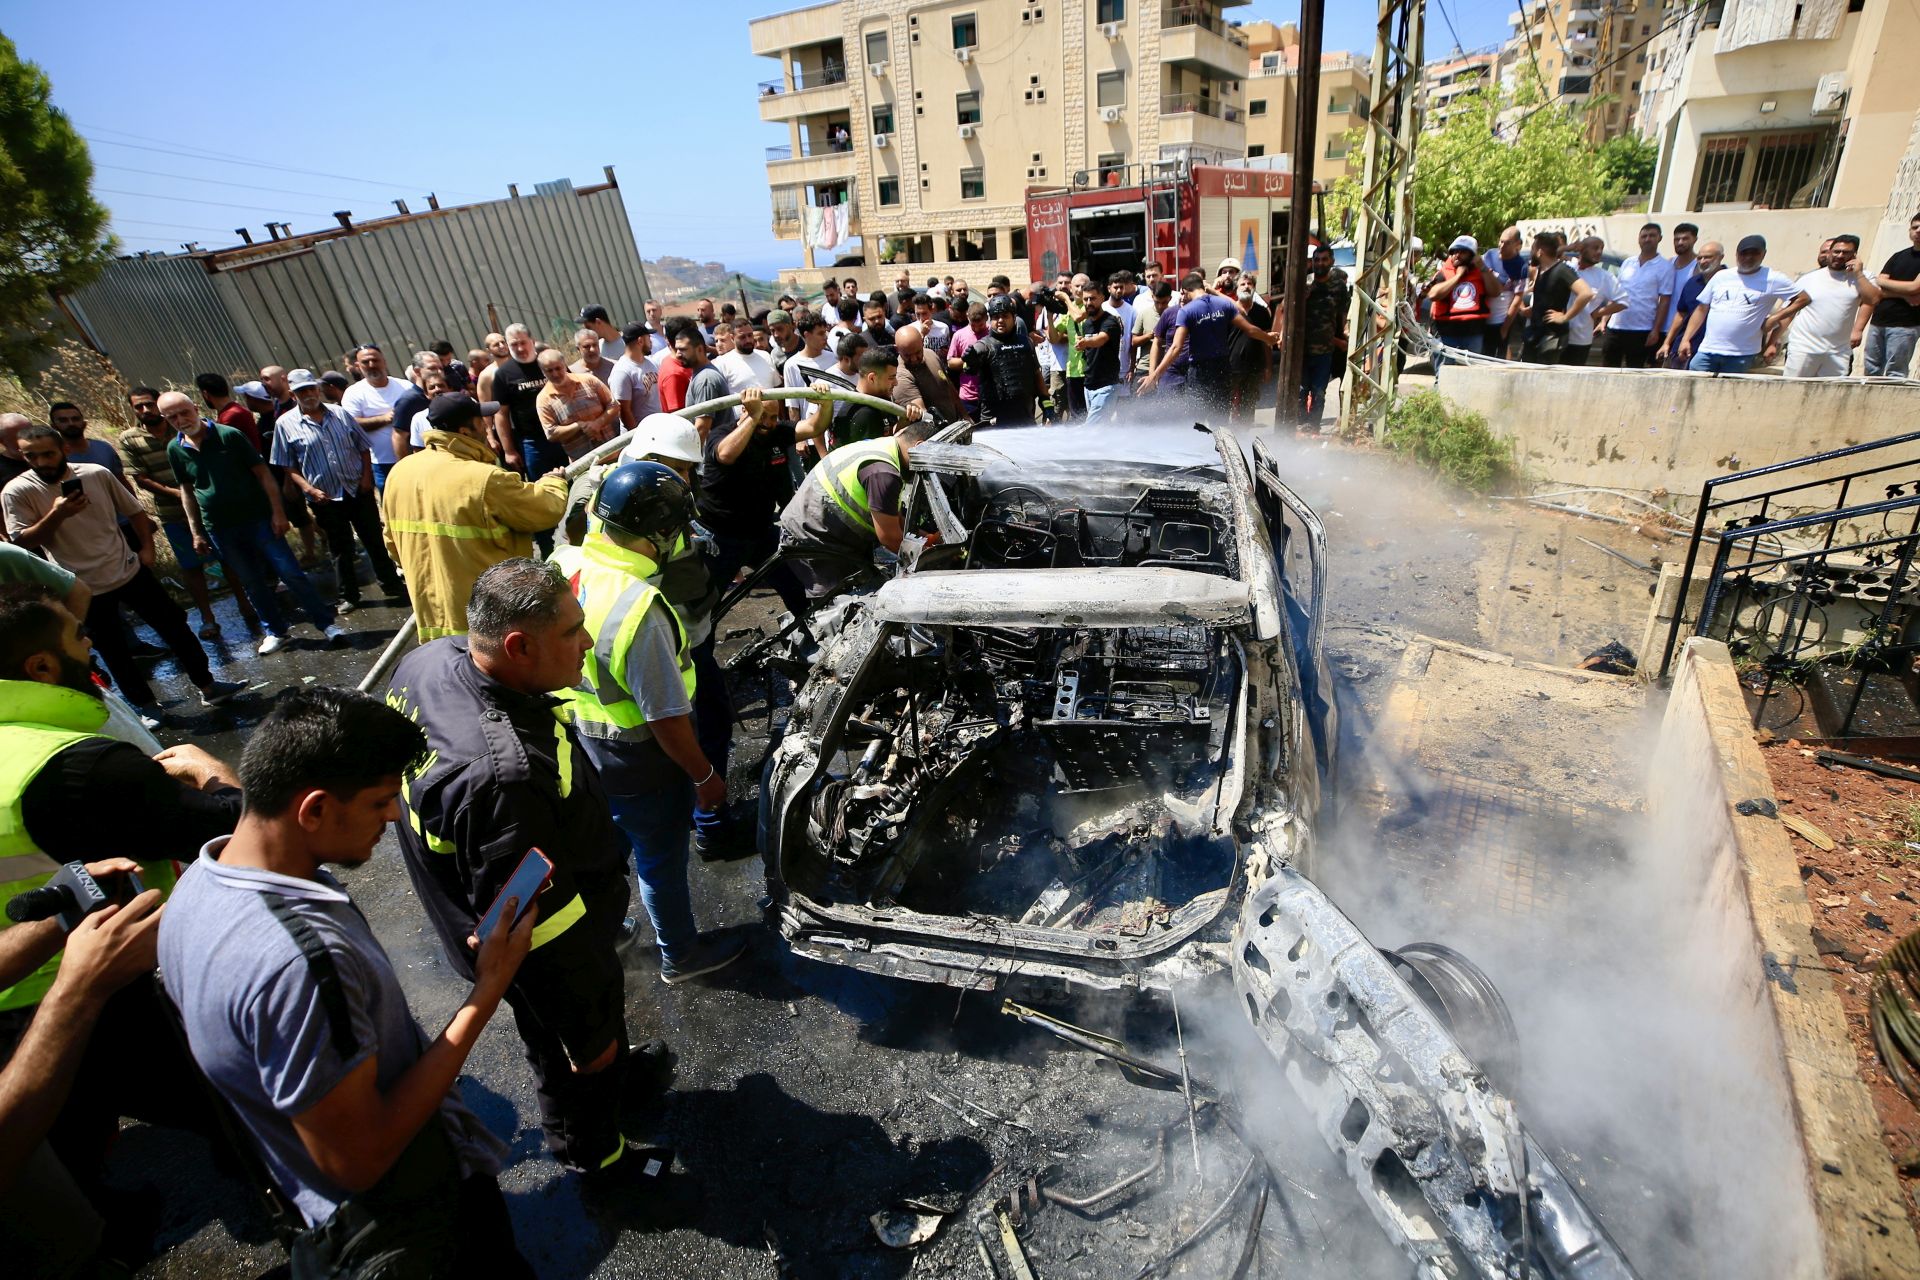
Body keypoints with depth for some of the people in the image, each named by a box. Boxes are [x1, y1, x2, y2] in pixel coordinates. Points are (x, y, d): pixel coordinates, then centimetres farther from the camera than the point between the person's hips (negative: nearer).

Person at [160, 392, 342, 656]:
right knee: (251, 583, 9)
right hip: (220, 529, 3)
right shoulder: (175, 450, 3)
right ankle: (275, 631, 21)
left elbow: (262, 472, -7)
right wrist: (195, 532, 12)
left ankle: (326, 624, 3)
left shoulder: (229, 435, -9)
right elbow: (187, 489, 13)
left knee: (290, 573, -5)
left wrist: (277, 512, -12)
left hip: (257, 517, -3)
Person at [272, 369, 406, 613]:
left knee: (375, 541, 10)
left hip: (358, 490, 2)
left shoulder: (340, 413, 4)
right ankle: (349, 596, 21)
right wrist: (309, 489, -13)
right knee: (340, 550, 9)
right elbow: (288, 467, -2)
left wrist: (366, 476, -4)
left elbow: (363, 447, 8)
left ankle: (392, 585, 23)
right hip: (324, 498, -2)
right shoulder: (286, 424, -3)